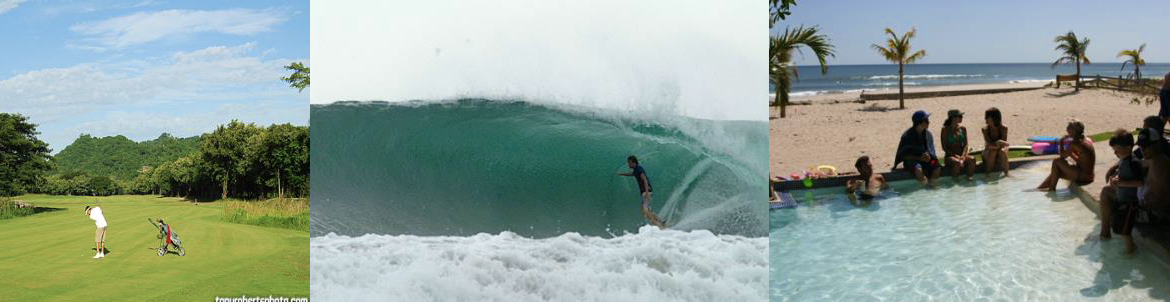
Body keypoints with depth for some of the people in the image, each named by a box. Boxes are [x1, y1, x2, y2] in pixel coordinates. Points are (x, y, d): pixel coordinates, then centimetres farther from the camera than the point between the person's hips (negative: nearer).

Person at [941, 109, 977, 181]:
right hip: (950, 156, -4)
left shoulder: (963, 129, 10)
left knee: (972, 159, -28)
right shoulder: (945, 130, -3)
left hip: (961, 154, 4)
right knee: (957, 162, -37)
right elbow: (944, 148, -6)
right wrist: (956, 155, -17)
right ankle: (955, 179, -17)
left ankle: (969, 177, -14)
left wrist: (963, 156, -13)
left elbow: (965, 145, 5)